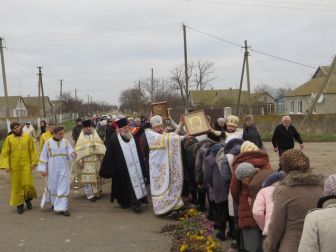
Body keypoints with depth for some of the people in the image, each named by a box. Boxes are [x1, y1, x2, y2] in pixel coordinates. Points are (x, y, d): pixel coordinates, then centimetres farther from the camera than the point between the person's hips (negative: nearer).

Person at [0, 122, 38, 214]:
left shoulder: (28, 137, 0)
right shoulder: (8, 139, -1)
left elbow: (32, 151, 2)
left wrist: (33, 162, -2)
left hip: (26, 165, 0)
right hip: (14, 166, 1)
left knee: (28, 184, -2)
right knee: (17, 185, 6)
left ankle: (28, 199, 26)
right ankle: (19, 204, 19)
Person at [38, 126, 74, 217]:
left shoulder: (66, 142, -2)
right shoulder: (48, 143, -6)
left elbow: (70, 152, -1)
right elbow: (44, 156, -1)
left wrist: (72, 154, -26)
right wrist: (43, 169, -3)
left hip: (63, 168, 1)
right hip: (52, 169, -1)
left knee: (63, 188, -2)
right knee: (53, 187, 12)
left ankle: (62, 208, 0)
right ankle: (54, 203, 35)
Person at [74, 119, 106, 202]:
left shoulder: (96, 137, 12)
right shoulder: (81, 138, 4)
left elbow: (101, 147, 9)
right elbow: (78, 150, -1)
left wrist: (103, 157, -1)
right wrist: (79, 161, -10)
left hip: (96, 161, 3)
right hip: (86, 162, -3)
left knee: (97, 177, 7)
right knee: (88, 178, -5)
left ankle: (97, 193, 19)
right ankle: (90, 195, 1)